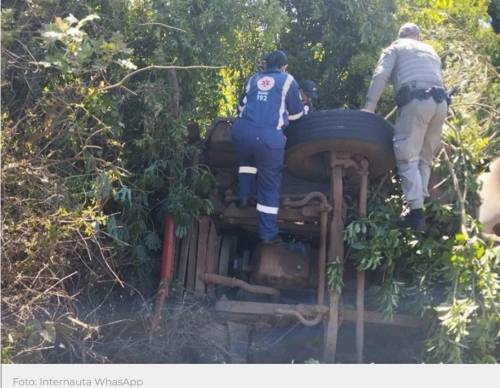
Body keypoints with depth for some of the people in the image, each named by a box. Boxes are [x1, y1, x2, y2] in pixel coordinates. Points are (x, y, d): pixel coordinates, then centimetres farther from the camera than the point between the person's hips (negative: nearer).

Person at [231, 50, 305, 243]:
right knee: (269, 185, 8)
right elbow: (297, 113, 15)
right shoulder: (288, 81, 11)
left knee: (247, 160, 38)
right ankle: (268, 233, 11)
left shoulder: (253, 79, 21)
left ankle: (244, 197, 29)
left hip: (242, 131, 3)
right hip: (269, 136, -3)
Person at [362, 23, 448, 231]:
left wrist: (370, 105, -5)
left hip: (416, 100, -5)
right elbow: (437, 78, 24)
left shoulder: (395, 48, 18)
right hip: (440, 101, 5)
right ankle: (421, 203, 11)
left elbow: (381, 75, 1)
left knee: (408, 157, -6)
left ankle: (416, 212, -13)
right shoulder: (431, 51, 34)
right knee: (425, 157, 14)